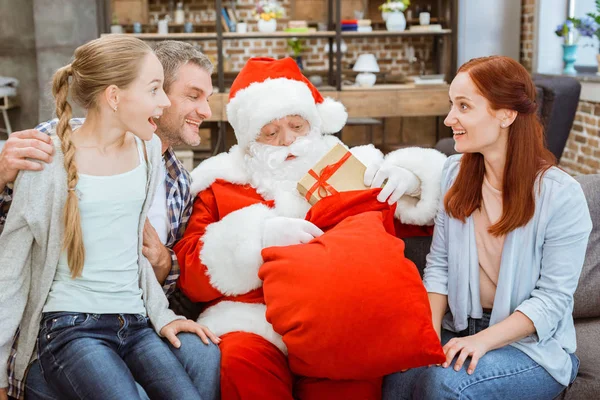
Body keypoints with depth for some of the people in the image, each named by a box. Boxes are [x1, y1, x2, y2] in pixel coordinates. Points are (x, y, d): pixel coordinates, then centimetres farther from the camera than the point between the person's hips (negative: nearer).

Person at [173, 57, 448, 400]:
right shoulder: (222, 187, 13)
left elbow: (429, 213, 20)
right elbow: (192, 274, 2)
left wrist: (408, 176, -3)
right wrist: (260, 237, -14)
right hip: (256, 318, 1)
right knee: (244, 359, -33)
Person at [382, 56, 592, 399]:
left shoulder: (561, 196, -15)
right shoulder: (454, 174, 0)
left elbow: (553, 298, -14)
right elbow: (439, 264, 4)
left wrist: (484, 339, -24)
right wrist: (431, 328, -11)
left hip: (534, 344, -4)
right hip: (460, 330, 4)